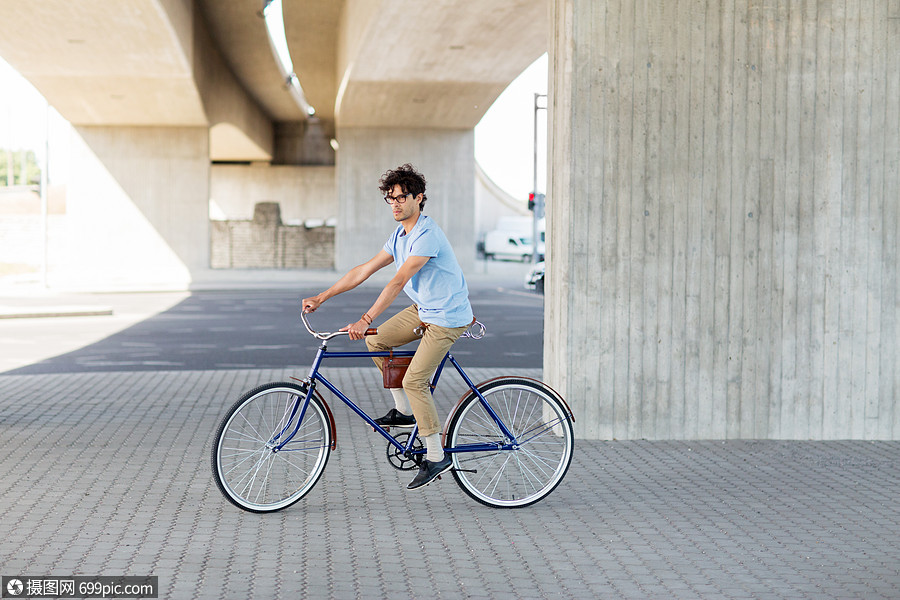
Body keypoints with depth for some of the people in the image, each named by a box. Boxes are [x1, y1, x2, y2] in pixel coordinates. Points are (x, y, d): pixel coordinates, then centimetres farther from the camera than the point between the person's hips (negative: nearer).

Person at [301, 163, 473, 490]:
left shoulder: (427, 236, -25)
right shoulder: (399, 235, 5)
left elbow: (397, 282, -32)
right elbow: (364, 270, 8)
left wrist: (365, 320, -37)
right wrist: (321, 297, 6)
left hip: (448, 316, -9)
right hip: (423, 309, 9)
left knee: (413, 380, -14)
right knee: (376, 341, 5)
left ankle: (436, 456, -3)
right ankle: (404, 411, 15)